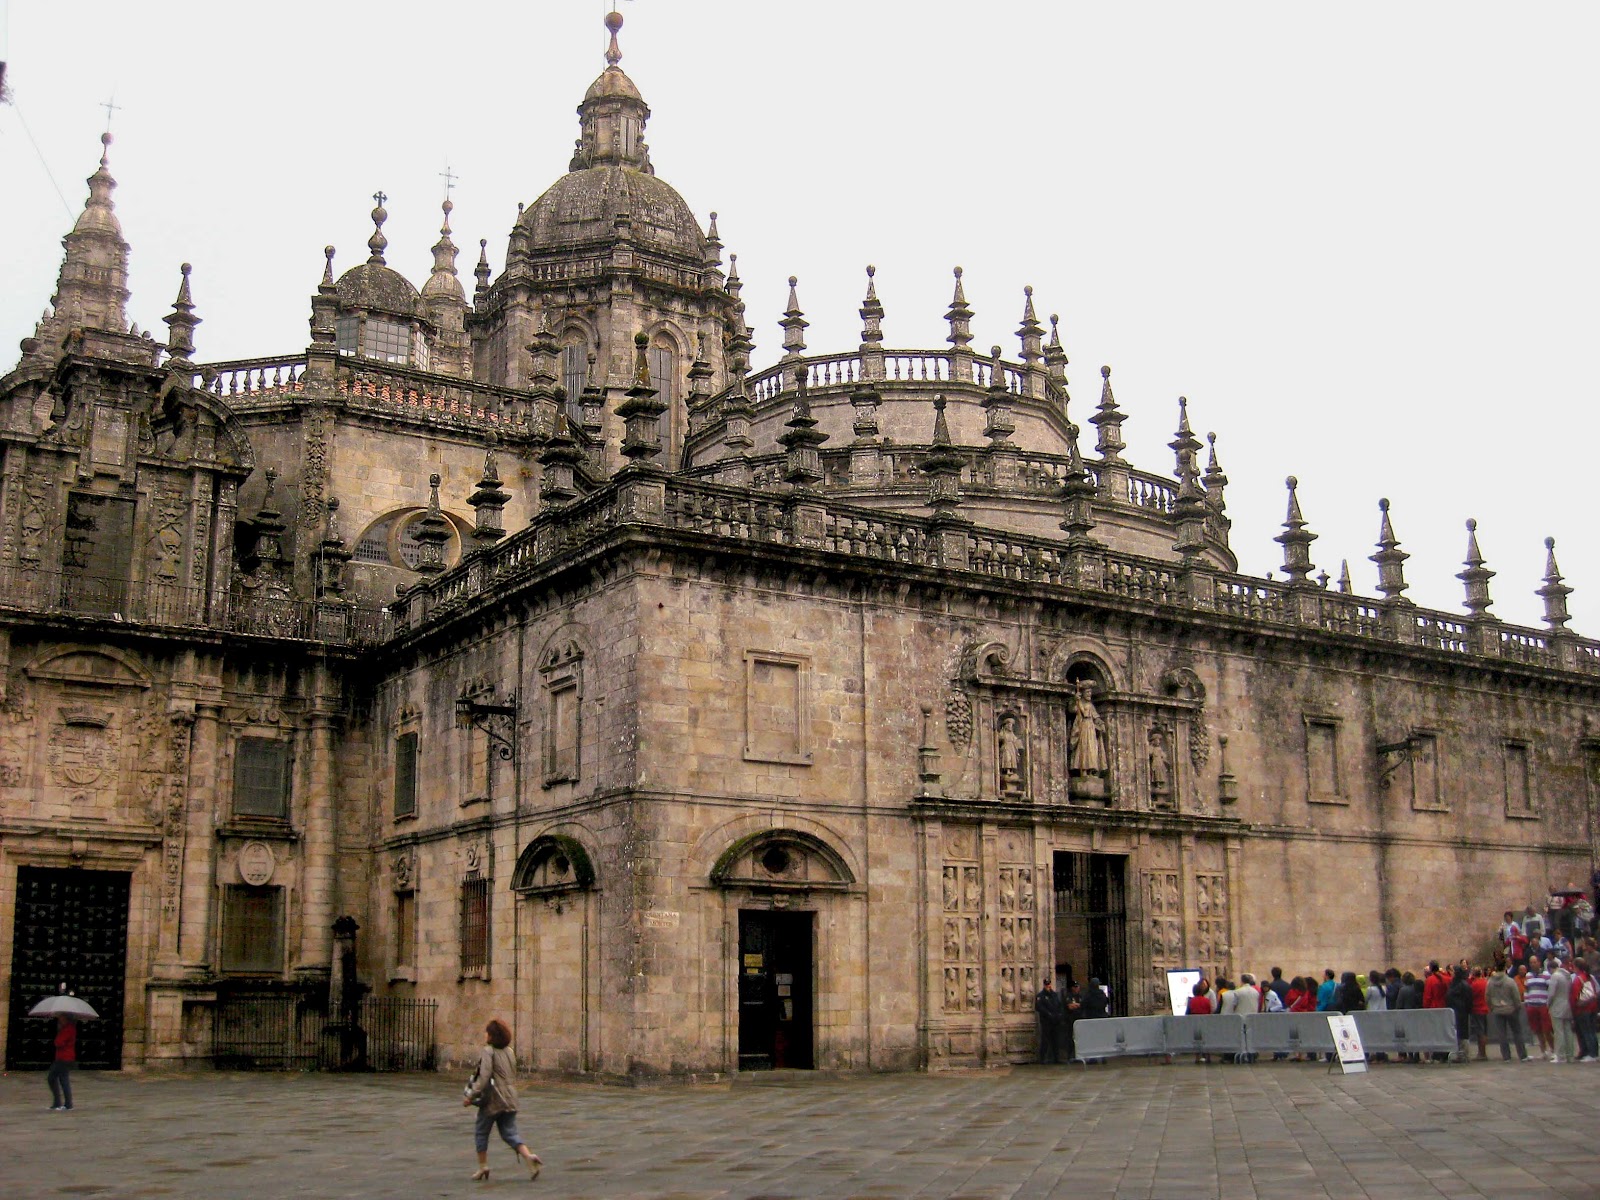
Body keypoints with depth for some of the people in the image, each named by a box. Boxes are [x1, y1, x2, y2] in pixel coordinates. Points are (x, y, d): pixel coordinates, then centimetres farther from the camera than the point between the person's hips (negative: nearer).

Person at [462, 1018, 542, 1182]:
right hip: (510, 1099, 7)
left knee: (480, 1132, 12)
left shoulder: (488, 1051, -12)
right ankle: (529, 1157, -12)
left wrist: (471, 1096, -18)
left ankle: (482, 1167, 16)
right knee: (509, 1133, 9)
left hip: (493, 1100, -7)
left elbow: (484, 1077, -21)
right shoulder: (509, 1051, 11)